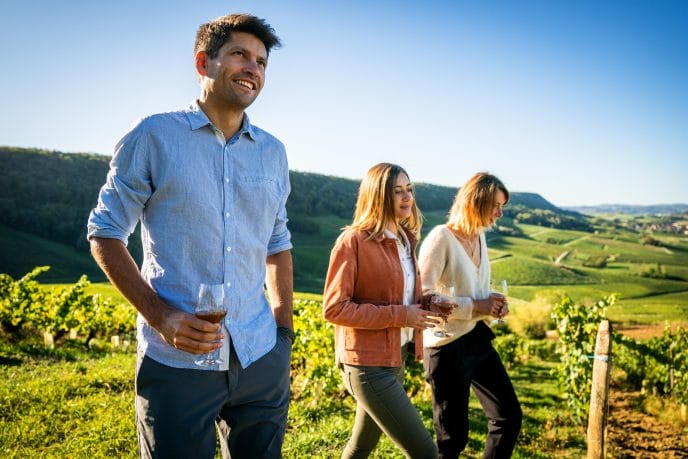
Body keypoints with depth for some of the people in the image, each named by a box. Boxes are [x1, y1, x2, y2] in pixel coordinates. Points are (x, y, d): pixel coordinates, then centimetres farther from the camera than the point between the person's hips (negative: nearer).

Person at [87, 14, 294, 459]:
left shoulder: (273, 152, 8)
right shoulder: (154, 136, -4)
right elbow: (105, 234, -2)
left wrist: (283, 330, 9)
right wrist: (160, 316, -14)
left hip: (261, 359, 4)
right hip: (176, 360, -3)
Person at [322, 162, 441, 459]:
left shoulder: (404, 241, 10)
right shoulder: (354, 240, -15)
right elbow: (333, 308, -18)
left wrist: (424, 306, 0)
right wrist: (398, 316, -21)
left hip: (395, 360, 8)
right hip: (368, 364, -8)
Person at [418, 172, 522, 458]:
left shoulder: (479, 236, 7)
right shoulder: (441, 237, -17)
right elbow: (423, 296, -22)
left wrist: (493, 303, 0)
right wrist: (474, 306, -21)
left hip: (478, 339, 8)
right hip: (447, 346, -8)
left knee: (509, 416, 13)